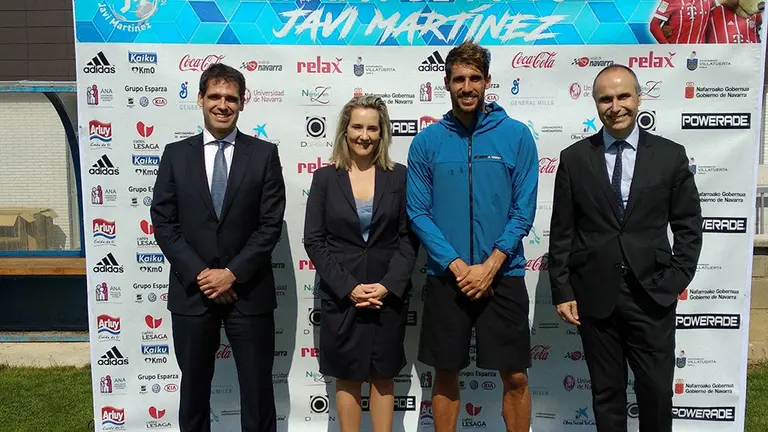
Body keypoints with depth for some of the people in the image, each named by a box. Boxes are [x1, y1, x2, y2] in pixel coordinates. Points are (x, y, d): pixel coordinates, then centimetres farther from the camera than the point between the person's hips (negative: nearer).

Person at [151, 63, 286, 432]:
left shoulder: (264, 154, 1)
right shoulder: (176, 154, 5)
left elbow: (271, 224, -5)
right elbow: (163, 223, 0)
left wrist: (232, 273, -12)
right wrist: (200, 274, -10)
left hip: (249, 291, -1)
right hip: (191, 291, 2)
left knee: (257, 389, 9)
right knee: (193, 388, 16)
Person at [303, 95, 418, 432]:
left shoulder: (399, 176, 1)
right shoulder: (325, 178, 0)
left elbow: (409, 237, 0)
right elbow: (314, 240, -3)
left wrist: (388, 285, -13)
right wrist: (349, 287, -12)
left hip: (389, 293, 1)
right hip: (341, 294, 0)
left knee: (383, 375, 12)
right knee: (347, 376, 11)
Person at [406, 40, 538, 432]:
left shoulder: (517, 135, -2)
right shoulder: (427, 141, 0)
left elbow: (524, 210, -4)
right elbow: (418, 212, -3)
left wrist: (490, 265, -13)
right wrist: (457, 266, -13)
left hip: (503, 275, 0)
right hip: (445, 277, 1)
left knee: (515, 376, 7)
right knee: (446, 374, 13)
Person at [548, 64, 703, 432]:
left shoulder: (670, 155, 3)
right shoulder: (574, 158, 2)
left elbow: (688, 226, 6)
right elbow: (561, 232, 2)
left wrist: (675, 281, -3)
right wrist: (562, 291, -2)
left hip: (652, 295, 0)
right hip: (594, 296, 0)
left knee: (657, 392, 7)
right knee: (606, 394, 11)